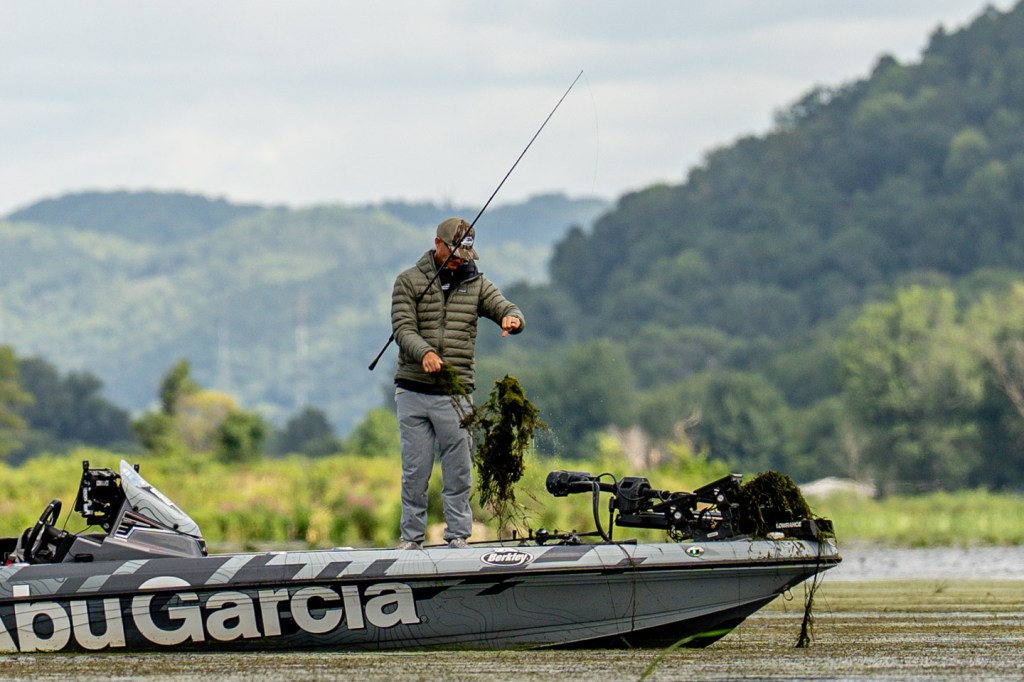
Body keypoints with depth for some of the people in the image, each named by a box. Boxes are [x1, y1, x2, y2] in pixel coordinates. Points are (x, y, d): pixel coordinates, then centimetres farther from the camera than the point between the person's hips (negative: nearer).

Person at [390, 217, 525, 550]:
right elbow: (403, 328, -5)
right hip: (413, 391, -1)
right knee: (415, 469, 2)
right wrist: (424, 352, -26)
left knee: (458, 469, -2)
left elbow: (507, 309, 4)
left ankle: (458, 536, 5)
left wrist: (512, 319, -22)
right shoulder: (409, 282, 6)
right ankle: (411, 538, 8)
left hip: (455, 393, 1)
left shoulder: (476, 284, 13)